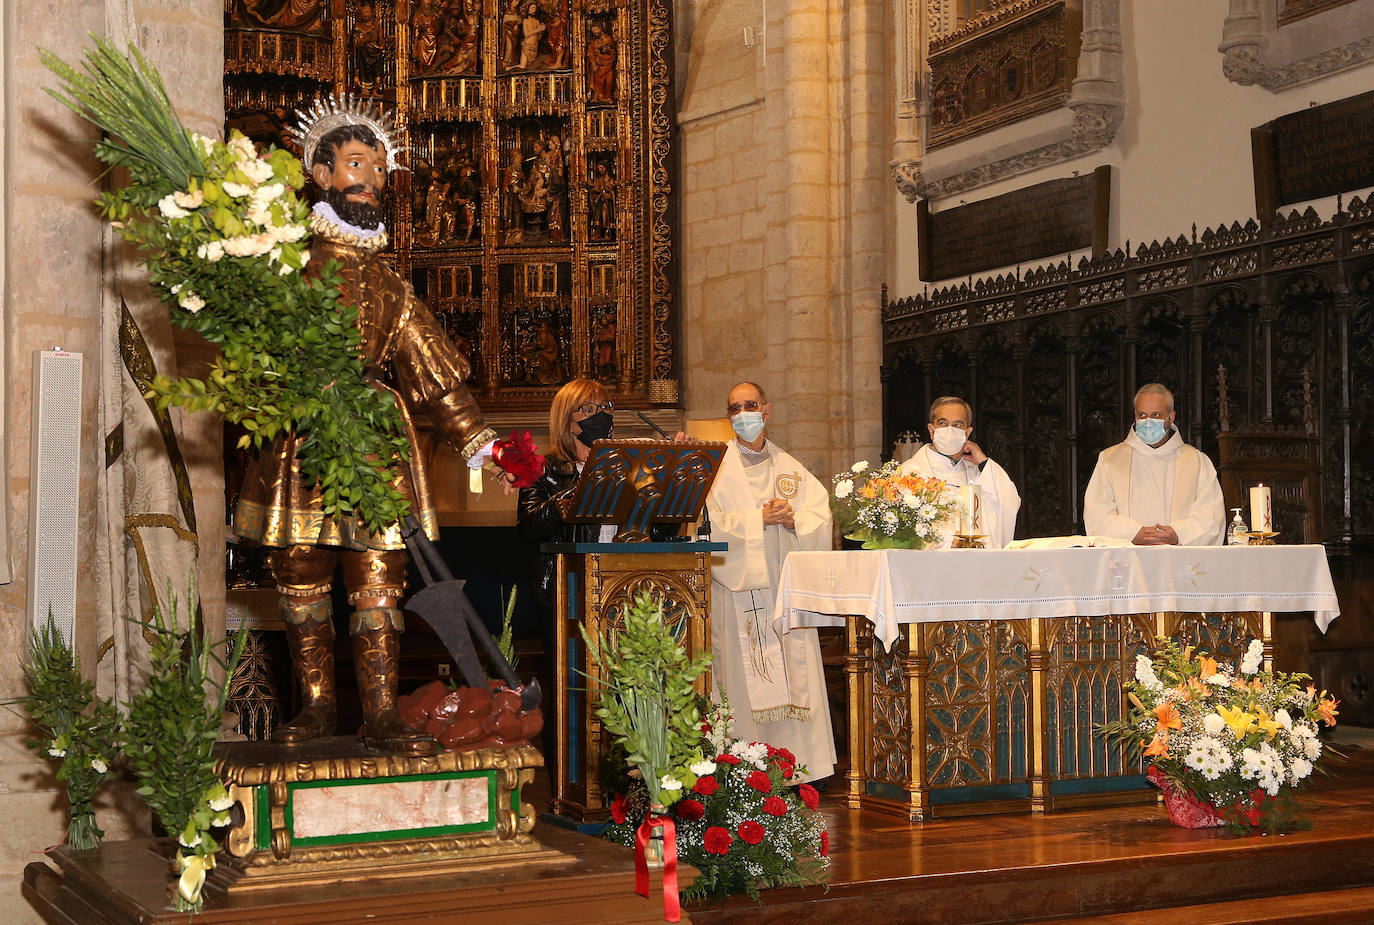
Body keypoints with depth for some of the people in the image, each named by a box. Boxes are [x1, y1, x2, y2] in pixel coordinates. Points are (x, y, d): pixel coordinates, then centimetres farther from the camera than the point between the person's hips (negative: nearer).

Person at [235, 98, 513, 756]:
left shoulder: (389, 285, 18)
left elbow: (432, 369, 20)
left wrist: (477, 440, 16)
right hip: (299, 445, -2)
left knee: (378, 584, -3)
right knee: (302, 581, 3)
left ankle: (381, 717, -1)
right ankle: (317, 707, 14)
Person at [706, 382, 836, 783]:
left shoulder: (791, 469, 16)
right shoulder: (716, 467, 5)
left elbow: (822, 516, 8)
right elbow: (709, 523, -8)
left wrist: (793, 518, -12)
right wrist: (760, 519, -13)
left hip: (787, 585, 3)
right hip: (738, 587, -3)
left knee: (795, 679, -1)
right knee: (745, 682, -6)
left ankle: (798, 765, 4)